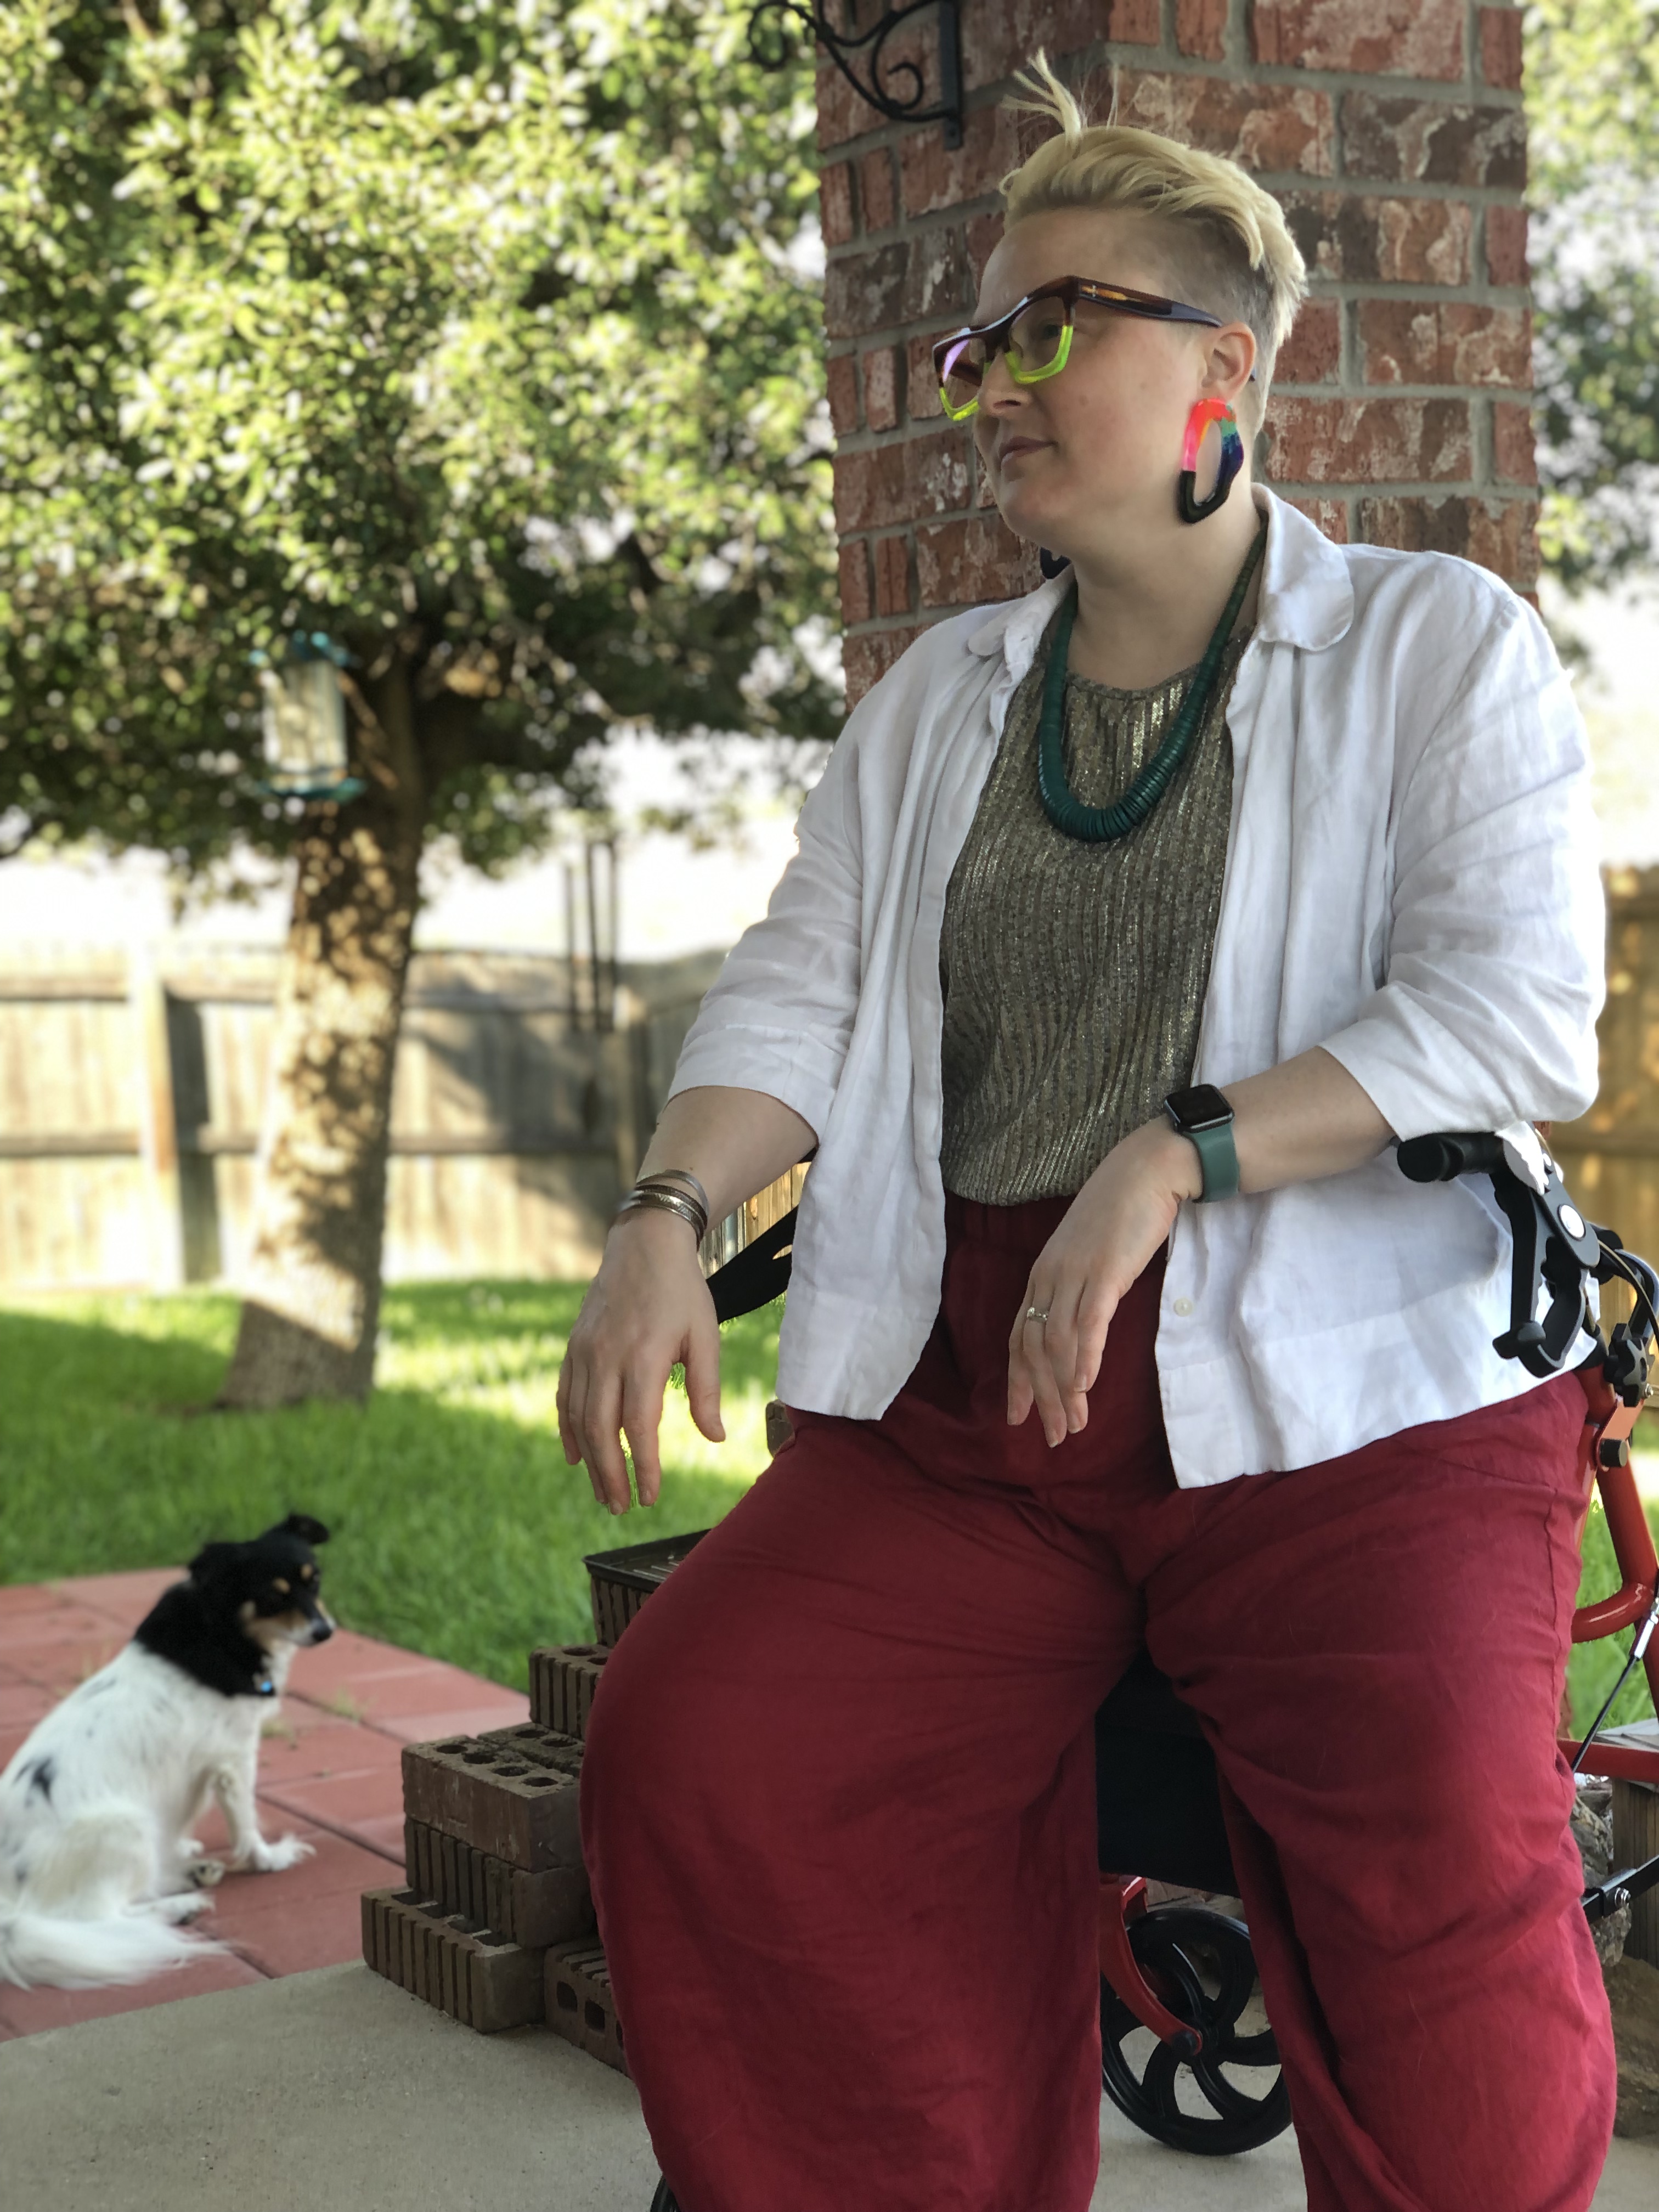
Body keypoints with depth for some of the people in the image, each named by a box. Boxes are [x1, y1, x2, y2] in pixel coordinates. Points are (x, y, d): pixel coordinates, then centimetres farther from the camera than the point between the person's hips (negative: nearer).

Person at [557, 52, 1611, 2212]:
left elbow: (1520, 1009, -8)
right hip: (959, 1411, 4)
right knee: (692, 1753, -17)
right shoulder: (937, 697, 20)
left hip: (1342, 1396, -4)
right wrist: (667, 1216, -8)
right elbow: (799, 991, 13)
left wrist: (1172, 1158, -19)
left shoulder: (1440, 647, 5)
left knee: (1437, 1862, -27)